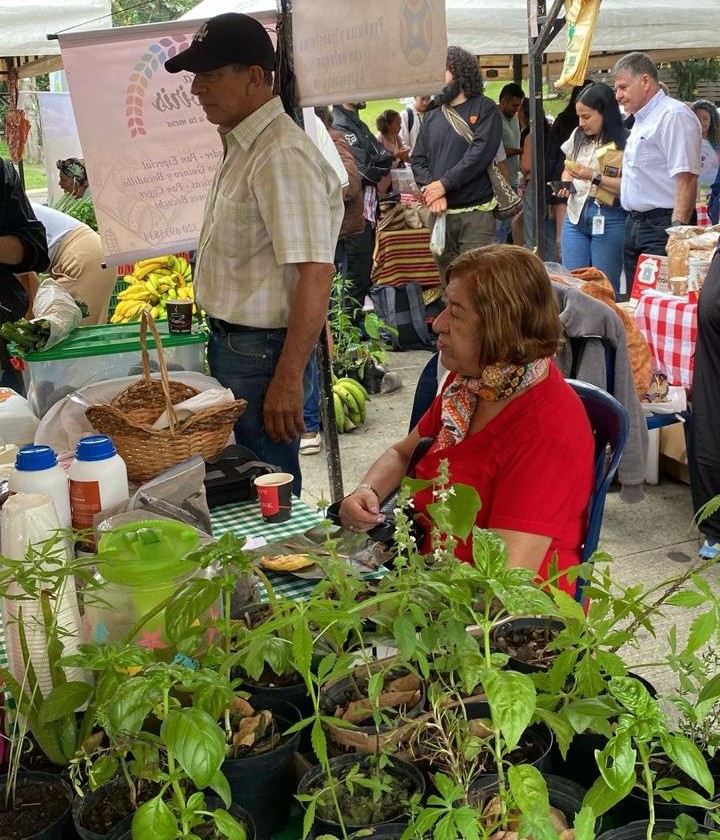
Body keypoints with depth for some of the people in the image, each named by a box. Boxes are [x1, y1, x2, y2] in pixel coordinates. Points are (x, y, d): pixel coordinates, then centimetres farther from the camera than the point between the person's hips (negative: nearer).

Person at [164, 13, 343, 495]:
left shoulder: (283, 155, -20)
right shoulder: (239, 145, 12)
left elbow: (315, 276, -25)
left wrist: (288, 379, -24)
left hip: (261, 353, -10)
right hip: (229, 343, 10)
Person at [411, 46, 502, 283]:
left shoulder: (484, 109, 1)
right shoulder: (432, 117, 16)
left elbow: (480, 153, -11)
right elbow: (418, 160, 9)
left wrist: (444, 184, -15)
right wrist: (432, 191, -10)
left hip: (476, 213, -5)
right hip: (439, 214, 5)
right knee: (447, 281, 8)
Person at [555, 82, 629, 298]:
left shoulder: (624, 142, -10)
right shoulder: (578, 136, 11)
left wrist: (593, 177, -20)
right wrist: (565, 184, 3)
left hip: (609, 221, -6)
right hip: (576, 216, 6)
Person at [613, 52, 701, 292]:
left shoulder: (674, 115, -12)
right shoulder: (641, 119, 19)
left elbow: (686, 179, -20)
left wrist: (677, 231, -26)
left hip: (662, 227, -10)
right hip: (634, 225, 10)